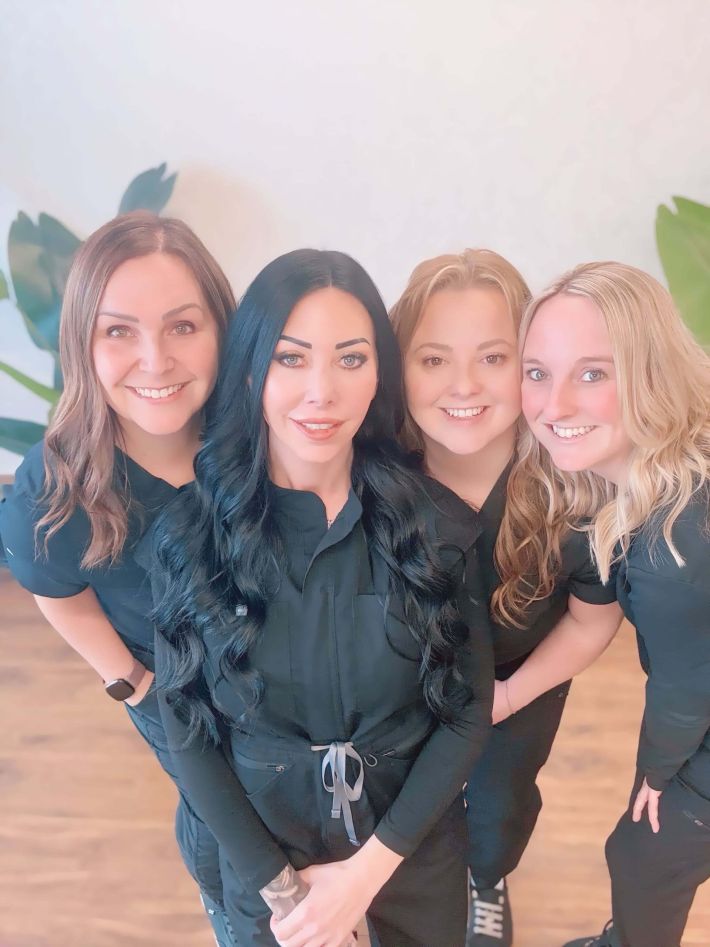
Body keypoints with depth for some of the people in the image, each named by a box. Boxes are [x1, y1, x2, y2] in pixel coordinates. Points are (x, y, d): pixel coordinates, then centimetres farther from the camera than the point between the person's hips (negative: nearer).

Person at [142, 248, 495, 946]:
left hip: (416, 845, 1)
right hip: (265, 852, 0)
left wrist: (368, 870, -15)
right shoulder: (189, 536, -16)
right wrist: (279, 881, -12)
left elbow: (469, 711, -11)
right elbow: (188, 734, -10)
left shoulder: (436, 523, -16)